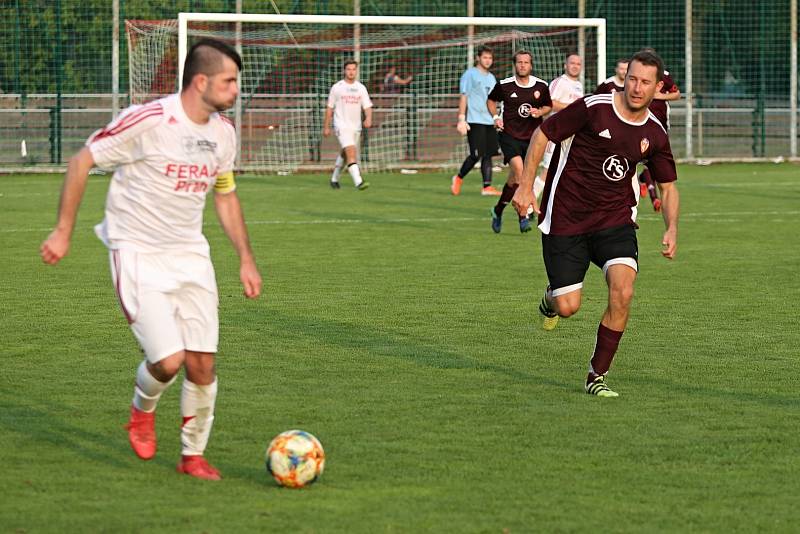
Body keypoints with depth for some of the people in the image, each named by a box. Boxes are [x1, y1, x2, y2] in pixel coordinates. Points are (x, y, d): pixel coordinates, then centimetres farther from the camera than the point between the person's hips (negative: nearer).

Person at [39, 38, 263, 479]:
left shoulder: (223, 133, 3)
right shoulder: (148, 121, -19)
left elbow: (226, 196, 19)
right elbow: (82, 161, -10)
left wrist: (246, 259, 13)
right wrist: (63, 231, -9)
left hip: (190, 253, 6)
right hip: (137, 255, -6)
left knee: (203, 363, 0)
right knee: (168, 360, -16)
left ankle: (193, 455, 19)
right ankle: (143, 410, 19)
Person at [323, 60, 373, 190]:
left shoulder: (361, 88, 7)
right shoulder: (337, 87, -1)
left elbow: (367, 106, 1)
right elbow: (329, 108, 6)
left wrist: (368, 119, -20)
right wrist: (326, 127, 6)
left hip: (356, 126, 5)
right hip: (342, 125, -5)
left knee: (344, 155, 16)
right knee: (351, 152, -20)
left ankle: (334, 179, 36)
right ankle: (358, 182, -31)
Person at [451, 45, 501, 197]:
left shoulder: (491, 78, 19)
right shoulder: (470, 74, -2)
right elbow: (463, 97, -6)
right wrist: (461, 119, -13)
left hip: (489, 121, 7)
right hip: (474, 121, -7)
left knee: (488, 154, 0)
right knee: (476, 155, -10)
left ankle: (487, 187, -2)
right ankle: (458, 178, 9)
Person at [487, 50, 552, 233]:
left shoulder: (541, 86, 0)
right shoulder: (504, 85, -3)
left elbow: (548, 106, 17)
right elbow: (491, 100, 15)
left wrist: (540, 112, -5)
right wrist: (495, 117, -2)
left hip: (531, 137, 3)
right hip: (509, 134, -3)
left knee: (514, 178, 6)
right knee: (518, 170, -23)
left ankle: (498, 210, 28)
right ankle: (523, 216, -13)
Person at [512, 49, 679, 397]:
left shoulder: (655, 134, 0)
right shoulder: (593, 108, -14)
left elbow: (668, 186, 14)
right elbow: (543, 134, -4)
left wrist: (672, 229, -3)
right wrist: (525, 186, -9)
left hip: (616, 218, 3)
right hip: (565, 218, -3)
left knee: (622, 292, -20)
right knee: (568, 307, -6)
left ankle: (597, 376, -4)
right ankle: (552, 297, 35)